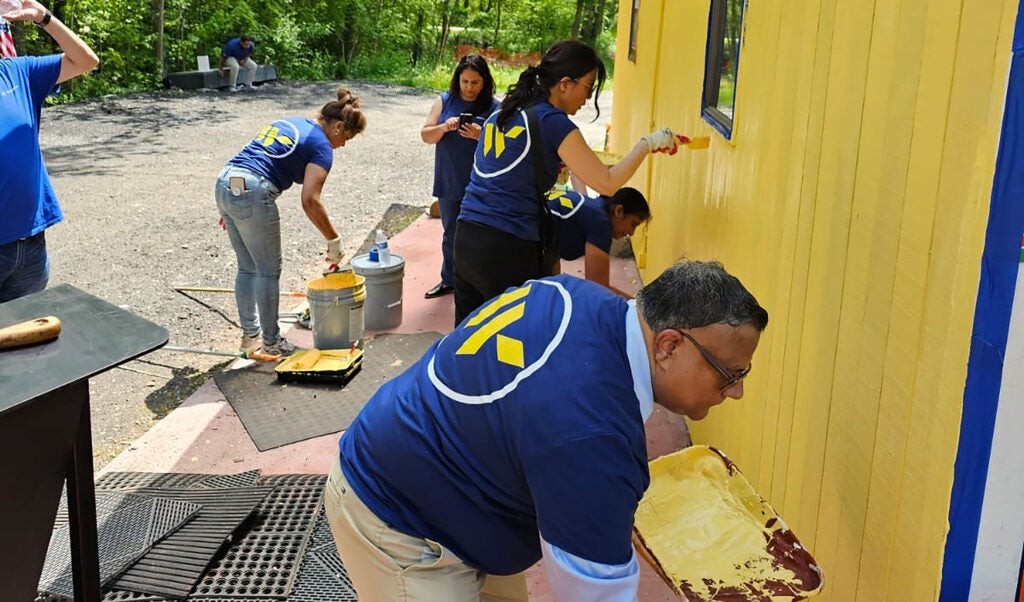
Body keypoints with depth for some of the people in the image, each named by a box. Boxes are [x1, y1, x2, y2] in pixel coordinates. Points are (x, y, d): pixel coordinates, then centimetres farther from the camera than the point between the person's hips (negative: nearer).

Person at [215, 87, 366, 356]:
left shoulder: (287, 122, 22)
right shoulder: (321, 146, -3)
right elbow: (310, 201, -14)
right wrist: (334, 240, -5)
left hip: (224, 183, 9)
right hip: (253, 193, -8)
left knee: (247, 268, 19)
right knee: (269, 271, 6)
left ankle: (250, 335, 29)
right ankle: (271, 342, 16)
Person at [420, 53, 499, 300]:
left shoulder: (493, 108, -4)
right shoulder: (445, 101, 3)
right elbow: (426, 135, 2)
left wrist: (481, 136, -24)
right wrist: (444, 127, -18)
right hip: (449, 184, 3)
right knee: (451, 235, 16)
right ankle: (449, 281, 30)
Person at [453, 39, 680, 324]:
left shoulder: (502, 113, 13)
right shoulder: (553, 122, -9)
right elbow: (607, 184, -11)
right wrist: (647, 143, 0)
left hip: (466, 237, 7)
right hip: (507, 248, -7)